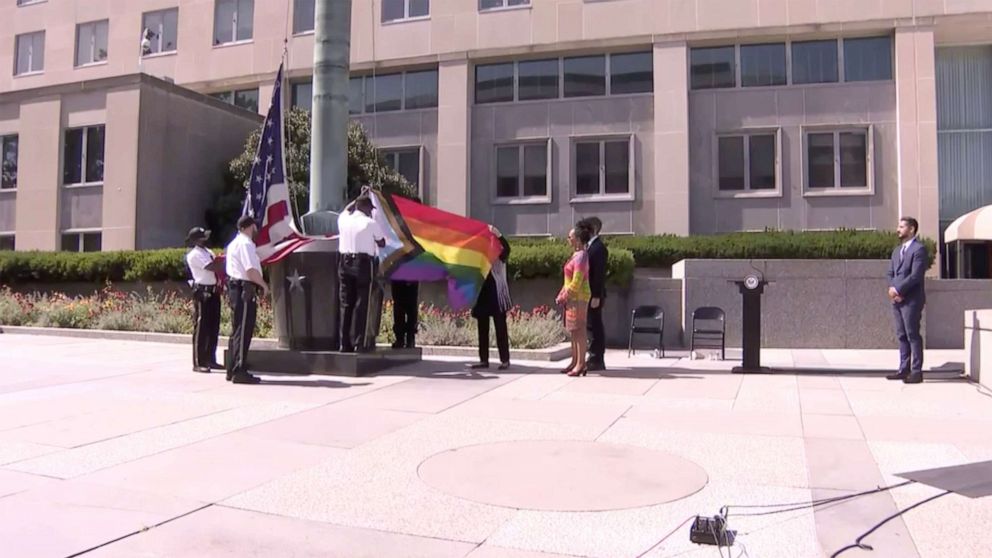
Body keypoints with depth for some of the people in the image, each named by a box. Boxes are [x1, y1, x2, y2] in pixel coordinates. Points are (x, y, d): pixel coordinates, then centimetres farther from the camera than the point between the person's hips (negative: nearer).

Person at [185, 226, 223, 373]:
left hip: (213, 292, 9)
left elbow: (216, 268, 14)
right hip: (202, 293, -8)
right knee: (201, 329, -6)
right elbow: (212, 267, -19)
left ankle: (210, 360, 21)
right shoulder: (194, 255, -9)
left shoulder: (209, 252, 19)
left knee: (213, 328, 12)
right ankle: (198, 363, -2)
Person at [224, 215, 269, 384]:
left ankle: (233, 370, 22)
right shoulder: (245, 244, -14)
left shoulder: (235, 243, 19)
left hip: (235, 287, 11)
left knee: (238, 331, 15)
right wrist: (264, 285, -10)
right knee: (243, 332, -7)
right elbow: (251, 270, -22)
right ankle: (239, 372, -5)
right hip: (244, 290, -11)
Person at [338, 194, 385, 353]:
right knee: (362, 304, -1)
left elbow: (346, 210, 30)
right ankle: (360, 342, -2)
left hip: (345, 264, 5)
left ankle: (345, 343, 10)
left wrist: (359, 198, 40)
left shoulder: (343, 219, 5)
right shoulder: (370, 223, -7)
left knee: (346, 304, 8)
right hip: (364, 263, -5)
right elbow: (382, 243, 4)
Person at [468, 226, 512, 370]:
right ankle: (484, 359, 12)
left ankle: (505, 360, 0)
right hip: (482, 294, 5)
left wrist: (498, 234, -34)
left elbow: (507, 248, -22)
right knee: (483, 329, 7)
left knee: (500, 328, -3)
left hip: (496, 295, -5)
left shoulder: (499, 256, -1)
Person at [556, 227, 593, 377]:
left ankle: (581, 364, -1)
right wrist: (561, 295, 10)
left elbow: (576, 283, -20)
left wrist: (564, 297, -12)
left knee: (579, 331, -5)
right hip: (572, 297, 10)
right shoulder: (577, 254, 13)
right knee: (573, 331, 13)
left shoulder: (581, 256, -16)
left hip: (578, 297, -10)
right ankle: (575, 362, 19)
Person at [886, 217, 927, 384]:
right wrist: (892, 288, -4)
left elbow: (915, 275, -16)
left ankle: (916, 372, 0)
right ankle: (904, 369, 14)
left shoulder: (919, 249, -8)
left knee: (913, 335, -5)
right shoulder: (897, 250, 18)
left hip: (911, 300, -8)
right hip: (897, 299, 8)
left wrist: (898, 289, -15)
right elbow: (890, 273, 14)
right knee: (902, 336, 9)